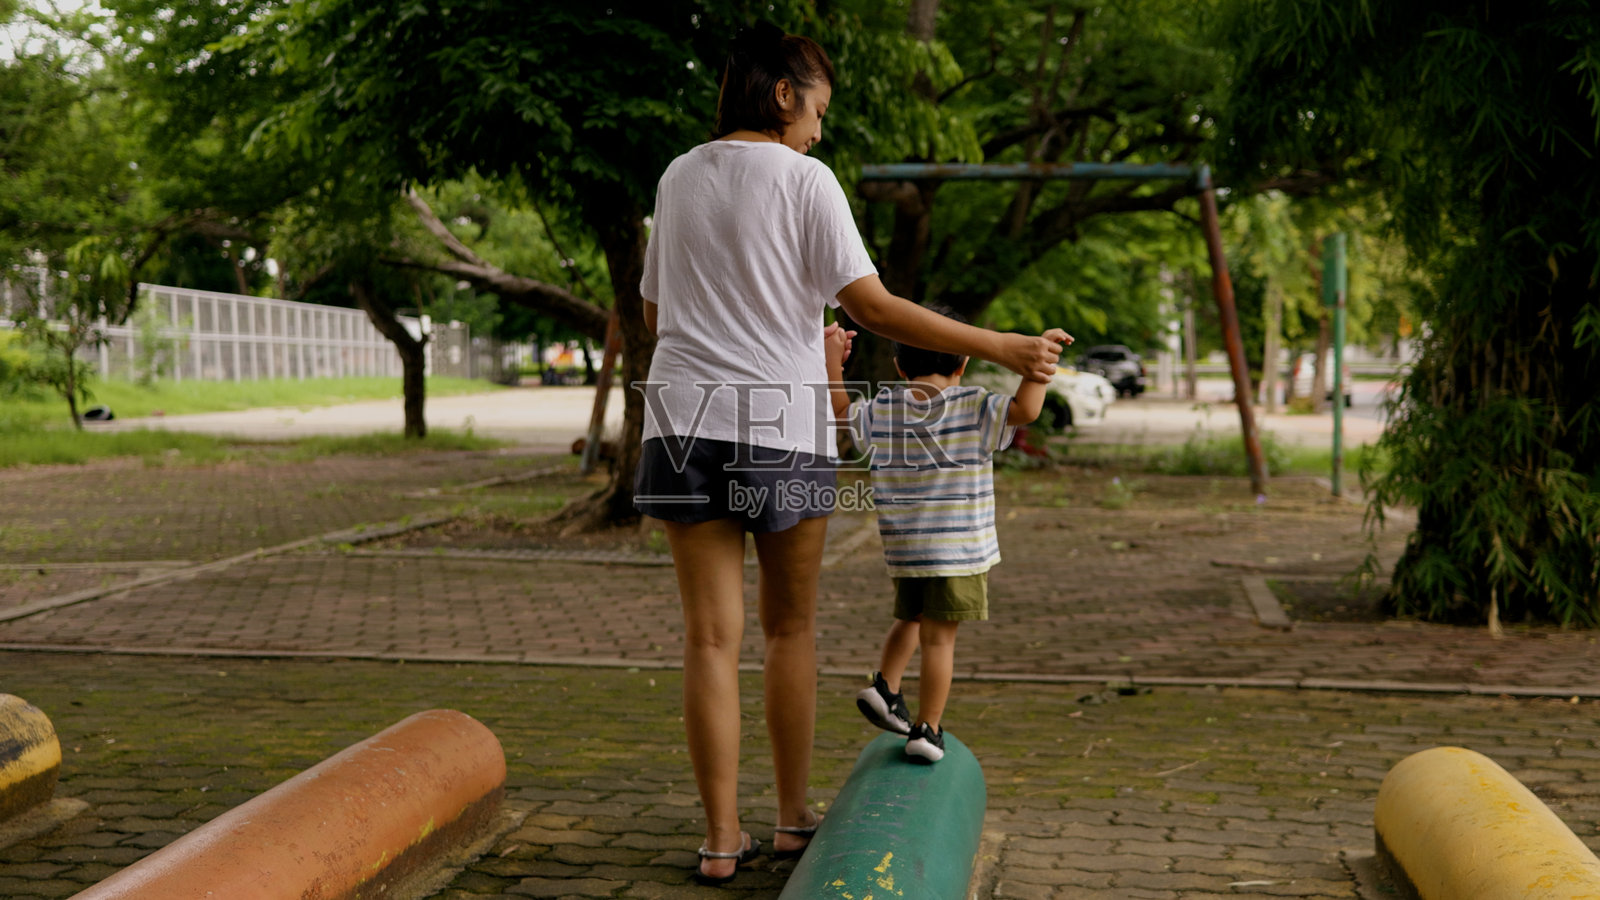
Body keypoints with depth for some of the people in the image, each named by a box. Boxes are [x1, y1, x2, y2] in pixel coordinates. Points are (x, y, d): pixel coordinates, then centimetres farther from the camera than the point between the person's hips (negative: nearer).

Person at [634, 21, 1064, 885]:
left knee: (711, 635, 4)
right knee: (790, 627, 12)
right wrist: (1000, 348, -8)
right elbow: (872, 306, -12)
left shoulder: (678, 177, 11)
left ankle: (721, 838, 6)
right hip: (783, 426, -3)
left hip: (685, 422, 3)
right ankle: (793, 818, 21)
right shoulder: (803, 178, -4)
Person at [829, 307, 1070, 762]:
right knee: (939, 638, 1)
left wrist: (832, 357, 25)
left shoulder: (882, 410, 3)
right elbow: (1025, 409, -20)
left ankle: (884, 686, 11)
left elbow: (839, 409, 17)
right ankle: (926, 729, 4)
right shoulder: (973, 408, -9)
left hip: (903, 549, 4)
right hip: (960, 550, -4)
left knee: (910, 619, 27)